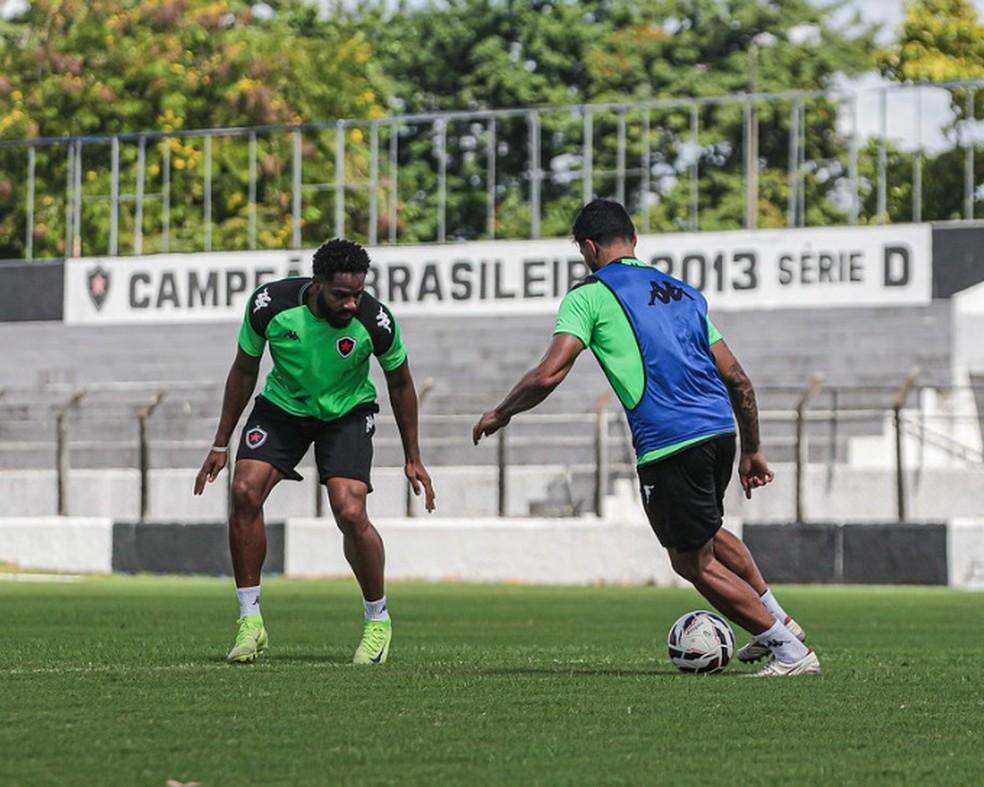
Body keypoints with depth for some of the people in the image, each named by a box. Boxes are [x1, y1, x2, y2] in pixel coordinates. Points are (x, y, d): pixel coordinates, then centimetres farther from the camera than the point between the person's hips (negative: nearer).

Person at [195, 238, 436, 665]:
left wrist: (412, 459, 1)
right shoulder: (269, 305, -24)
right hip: (282, 405, 2)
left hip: (347, 413, -2)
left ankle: (378, 620, 4)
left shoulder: (375, 321, -26)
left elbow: (400, 384, -5)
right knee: (245, 492, -19)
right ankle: (250, 621, -7)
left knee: (350, 513, -19)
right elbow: (244, 371, -5)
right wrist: (220, 445, -1)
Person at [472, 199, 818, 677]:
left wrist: (499, 414, 9)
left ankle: (791, 652, 4)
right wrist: (751, 450, 28)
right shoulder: (683, 292, 22)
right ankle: (776, 620, 32)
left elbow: (548, 375, -7)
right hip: (720, 428, 7)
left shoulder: (589, 295, 3)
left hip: (667, 443, -7)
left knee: (694, 563, 7)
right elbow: (736, 379, 21)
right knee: (706, 534, 32)